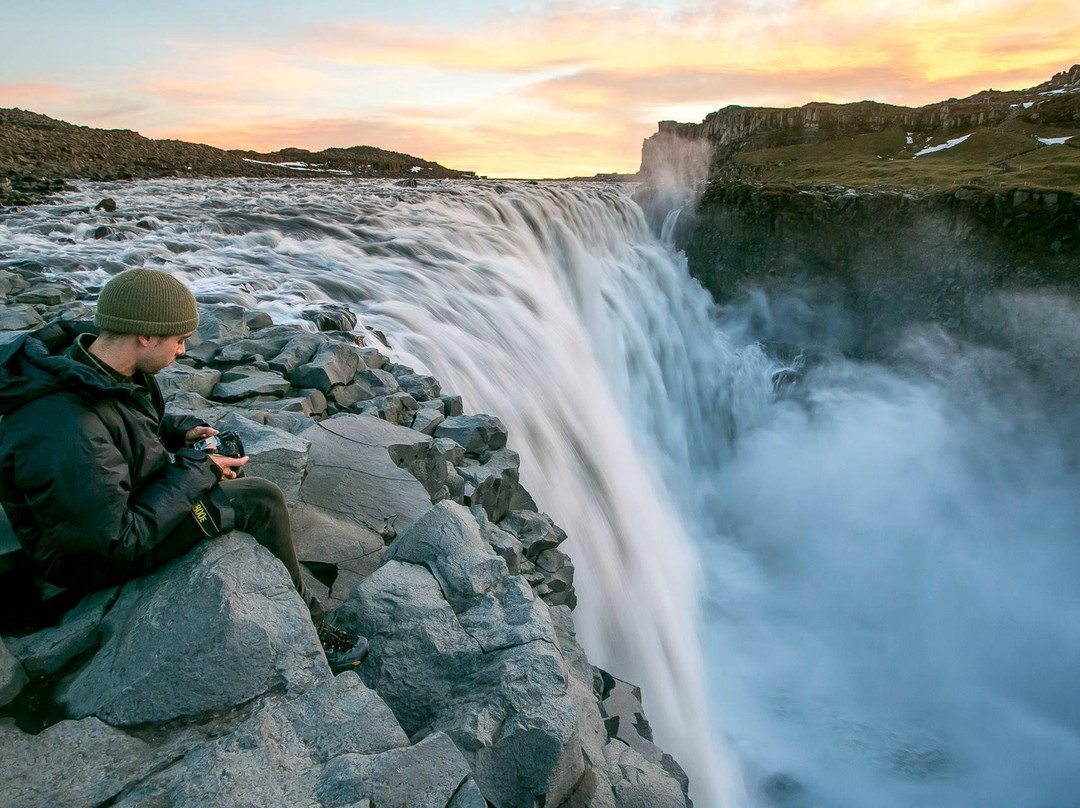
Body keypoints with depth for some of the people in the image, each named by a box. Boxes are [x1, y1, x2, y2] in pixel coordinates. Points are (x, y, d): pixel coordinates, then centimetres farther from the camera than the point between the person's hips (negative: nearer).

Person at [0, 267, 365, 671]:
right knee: (260, 500, -16)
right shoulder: (70, 440, -38)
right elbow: (116, 542, -29)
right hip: (93, 556, -10)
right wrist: (195, 473, -22)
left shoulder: (86, 354, -8)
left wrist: (179, 431, -2)